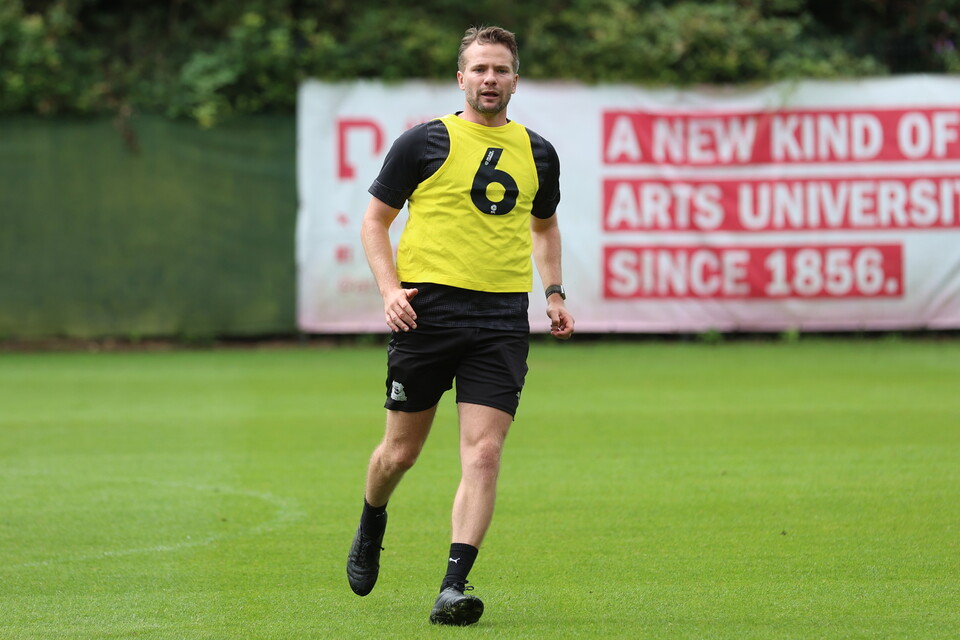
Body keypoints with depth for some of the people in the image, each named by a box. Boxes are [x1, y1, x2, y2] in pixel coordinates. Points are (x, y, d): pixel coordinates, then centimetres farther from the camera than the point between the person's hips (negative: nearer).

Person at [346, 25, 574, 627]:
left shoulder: (537, 153, 12)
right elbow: (376, 219, 4)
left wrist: (554, 292, 15)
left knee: (483, 452, -11)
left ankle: (454, 587, -13)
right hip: (428, 309, -2)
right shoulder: (425, 143, 0)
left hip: (502, 318, 2)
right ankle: (372, 527, 38)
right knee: (401, 451, 6)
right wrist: (390, 288, -10)